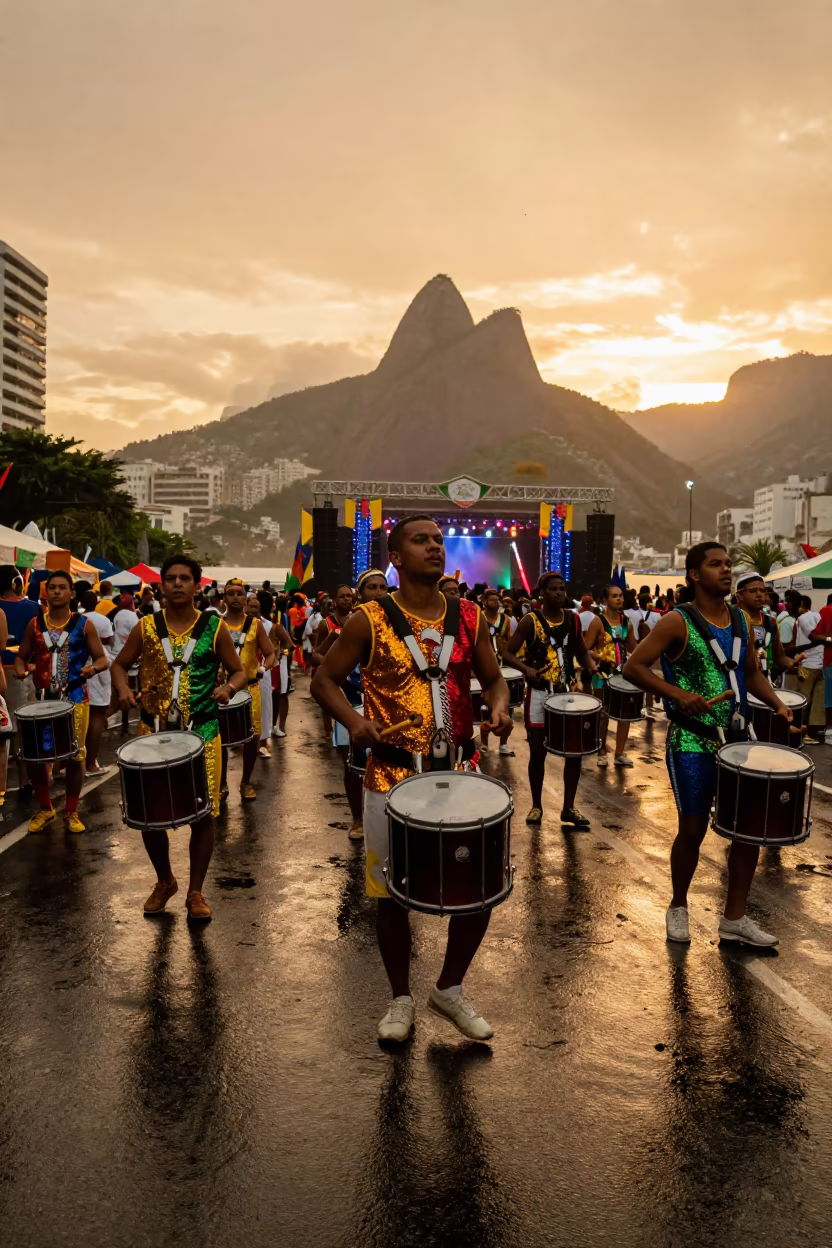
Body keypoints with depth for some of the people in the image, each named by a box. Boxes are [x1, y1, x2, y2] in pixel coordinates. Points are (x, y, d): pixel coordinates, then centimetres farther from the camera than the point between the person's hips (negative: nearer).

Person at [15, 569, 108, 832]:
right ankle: (45, 808, 23)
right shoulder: (34, 624, 5)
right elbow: (22, 656, 13)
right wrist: (20, 669, -9)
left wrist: (93, 668, -22)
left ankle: (71, 811, 20)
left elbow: (102, 659, 0)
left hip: (76, 699, -2)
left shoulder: (84, 625, -1)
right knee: (34, 755, 1)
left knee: (75, 755, 4)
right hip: (42, 699, 2)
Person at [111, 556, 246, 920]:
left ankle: (196, 890, 23)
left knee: (203, 814, 3)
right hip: (153, 732, 2)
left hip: (202, 734, -1)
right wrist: (123, 688, -9)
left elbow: (239, 671, 4)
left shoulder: (214, 627, -2)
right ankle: (164, 881, 33)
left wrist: (228, 688, -18)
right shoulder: (146, 626, 1)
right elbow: (120, 664, 12)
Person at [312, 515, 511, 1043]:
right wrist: (353, 719, -20)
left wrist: (500, 704, -11)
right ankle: (402, 999, 36)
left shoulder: (470, 617, 2)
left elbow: (493, 679, 12)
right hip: (393, 776, -3)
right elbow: (324, 679, -1)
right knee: (394, 894, 11)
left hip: (460, 771, 3)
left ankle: (451, 989, 36)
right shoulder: (370, 620, -7)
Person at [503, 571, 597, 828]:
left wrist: (594, 667, -8)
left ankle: (569, 808, 18)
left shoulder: (573, 619, 4)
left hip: (568, 691, 4)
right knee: (538, 751, 5)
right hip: (539, 693, -4)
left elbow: (581, 653, 13)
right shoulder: (530, 620, -10)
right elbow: (507, 654, -11)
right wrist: (527, 668, -29)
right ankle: (536, 805, 23)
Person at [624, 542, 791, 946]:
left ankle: (734, 918, 23)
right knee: (693, 829, 2)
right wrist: (679, 695, -25)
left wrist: (777, 703, 2)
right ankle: (678, 908, 26)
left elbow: (751, 673, 19)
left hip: (738, 737, 6)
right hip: (692, 742, -6)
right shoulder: (677, 621, -12)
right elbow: (633, 667, -15)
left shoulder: (741, 620, 8)